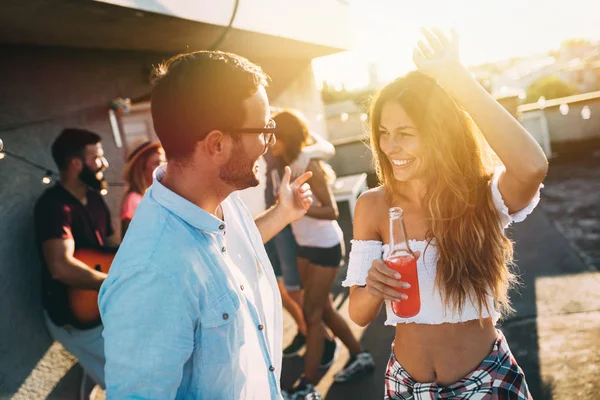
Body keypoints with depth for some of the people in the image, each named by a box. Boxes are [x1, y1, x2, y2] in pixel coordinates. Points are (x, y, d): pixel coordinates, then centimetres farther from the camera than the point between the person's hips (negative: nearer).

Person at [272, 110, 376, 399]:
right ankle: (360, 357, 35)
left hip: (325, 246, -8)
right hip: (305, 246, 8)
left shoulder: (308, 166, -20)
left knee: (312, 314, -3)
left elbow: (331, 211, -24)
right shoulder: (287, 165, 1)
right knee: (323, 310, 17)